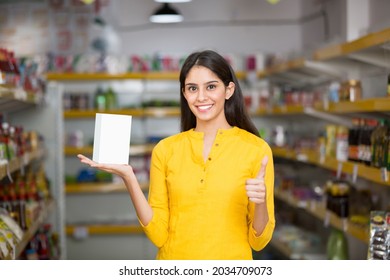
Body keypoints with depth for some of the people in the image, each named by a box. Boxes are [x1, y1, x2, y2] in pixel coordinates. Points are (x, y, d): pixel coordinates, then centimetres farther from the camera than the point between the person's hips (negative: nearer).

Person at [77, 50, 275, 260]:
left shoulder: (256, 149, -9)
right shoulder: (165, 149, -3)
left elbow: (259, 241, -6)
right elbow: (159, 235, -6)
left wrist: (261, 202, -24)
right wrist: (129, 179, -16)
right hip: (173, 261, 1)